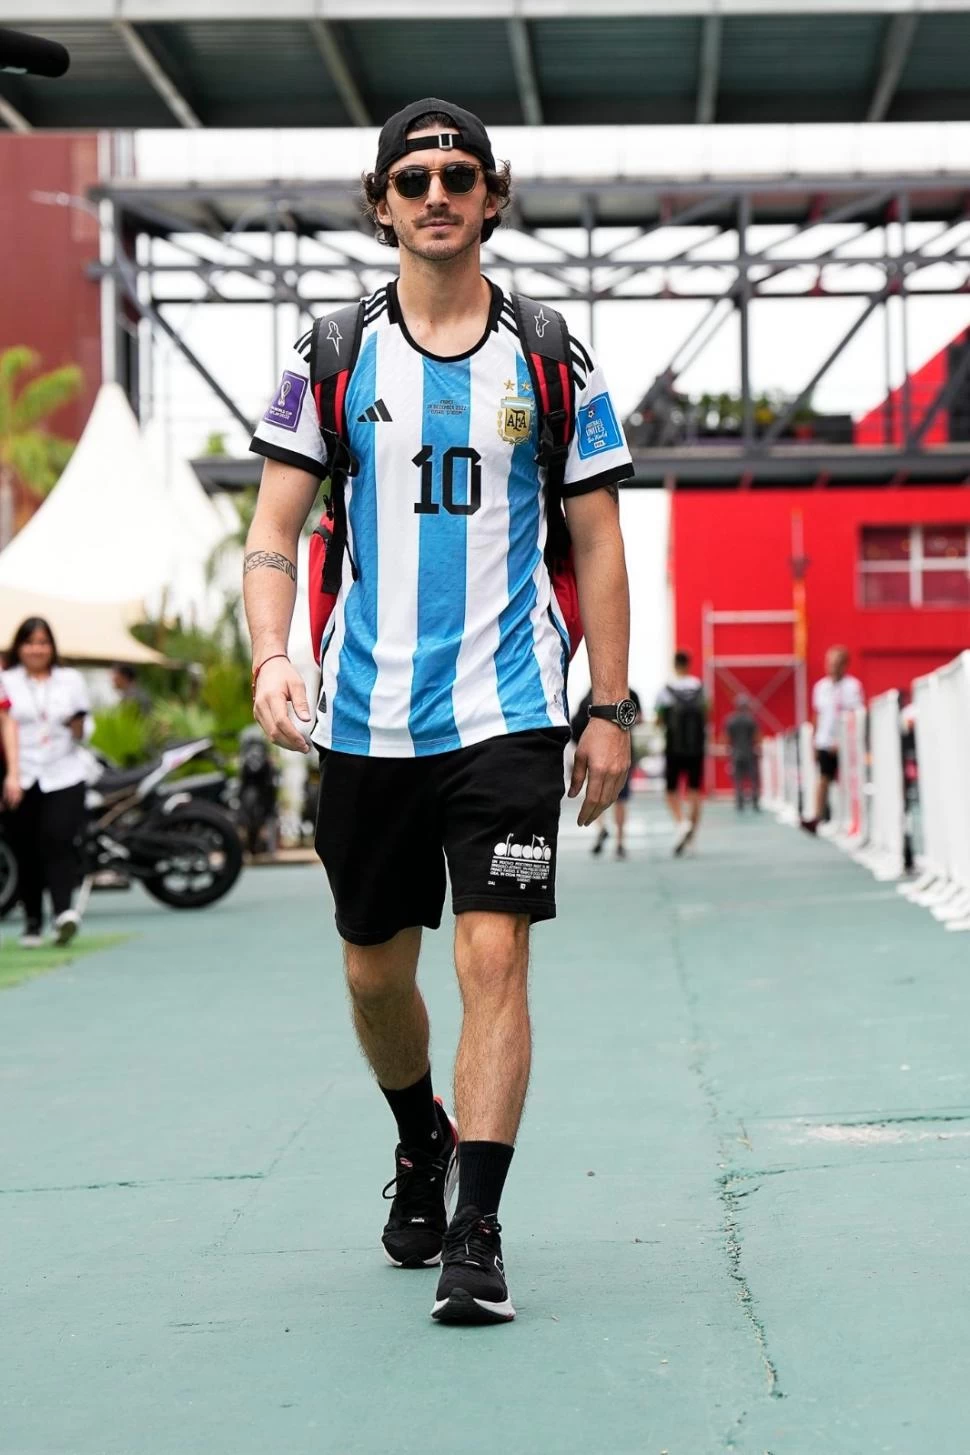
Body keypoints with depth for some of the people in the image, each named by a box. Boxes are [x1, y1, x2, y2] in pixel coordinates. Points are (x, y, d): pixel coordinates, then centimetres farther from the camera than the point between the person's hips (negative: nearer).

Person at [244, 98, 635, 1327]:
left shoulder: (551, 362, 3)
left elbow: (596, 543, 7)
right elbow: (274, 531, 3)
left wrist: (610, 708, 2)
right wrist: (272, 657, -15)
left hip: (505, 714, -2)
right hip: (365, 718, 2)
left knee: (493, 959, -11)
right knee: (375, 971, 12)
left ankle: (476, 1232, -5)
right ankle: (422, 1143, 40)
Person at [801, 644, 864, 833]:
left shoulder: (853, 686, -5)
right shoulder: (821, 686, 10)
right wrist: (814, 741, 11)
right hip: (825, 741, 4)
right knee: (824, 779, -1)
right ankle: (818, 818, -5)